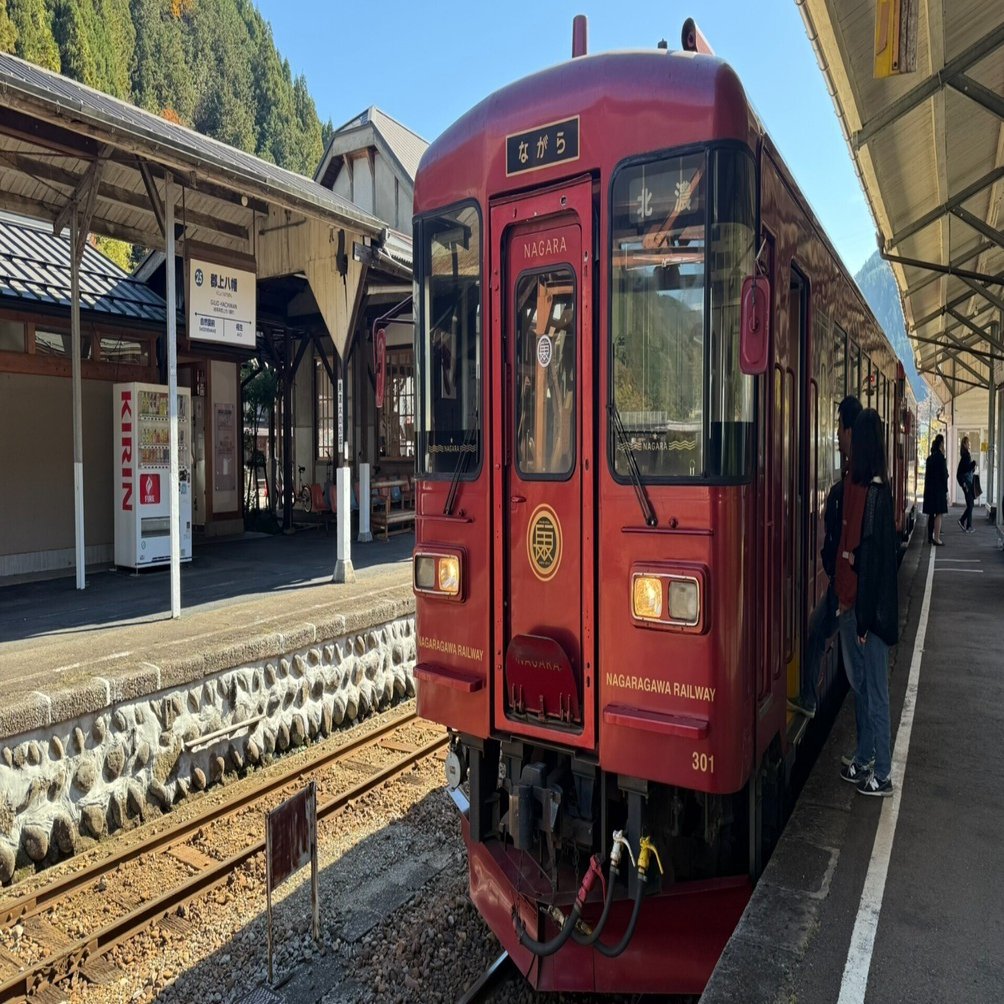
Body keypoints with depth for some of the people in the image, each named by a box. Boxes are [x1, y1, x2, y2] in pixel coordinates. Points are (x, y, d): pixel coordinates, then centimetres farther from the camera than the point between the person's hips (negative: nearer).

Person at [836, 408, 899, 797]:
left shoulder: (876, 491, -19)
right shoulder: (854, 485, 7)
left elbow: (877, 557, -20)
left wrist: (866, 617, -17)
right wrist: (844, 601, 14)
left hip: (869, 608, -9)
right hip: (850, 602, 9)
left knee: (875, 691, 4)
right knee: (859, 684, 19)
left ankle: (882, 775, 18)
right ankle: (862, 760, 33)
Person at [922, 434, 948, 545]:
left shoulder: (930, 458, 9)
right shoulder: (941, 458, -12)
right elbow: (944, 475, -12)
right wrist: (946, 491, -7)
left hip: (929, 489, 7)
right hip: (939, 489, -7)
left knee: (931, 514, 12)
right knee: (939, 514, -4)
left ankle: (930, 537, 17)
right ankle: (936, 538, -5)